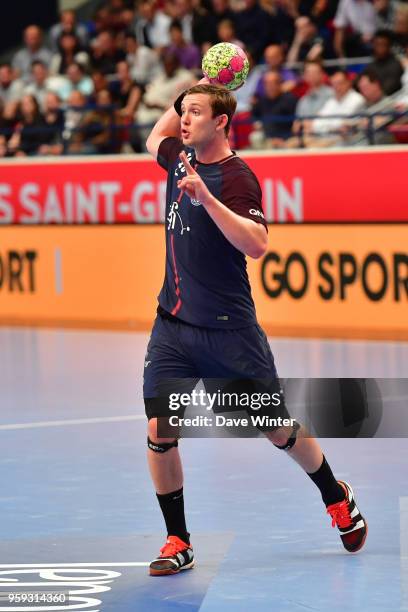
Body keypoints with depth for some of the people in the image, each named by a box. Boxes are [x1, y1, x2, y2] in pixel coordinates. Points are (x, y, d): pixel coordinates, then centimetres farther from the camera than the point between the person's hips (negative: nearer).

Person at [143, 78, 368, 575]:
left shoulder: (235, 177, -16)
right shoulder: (180, 157, 6)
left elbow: (257, 244, -29)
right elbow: (155, 138, 31)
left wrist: (206, 198, -35)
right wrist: (188, 92, 18)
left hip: (228, 329, -6)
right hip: (173, 324, 6)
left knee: (277, 428, 7)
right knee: (159, 432, -7)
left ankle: (336, 497, 33)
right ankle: (178, 542, 6)